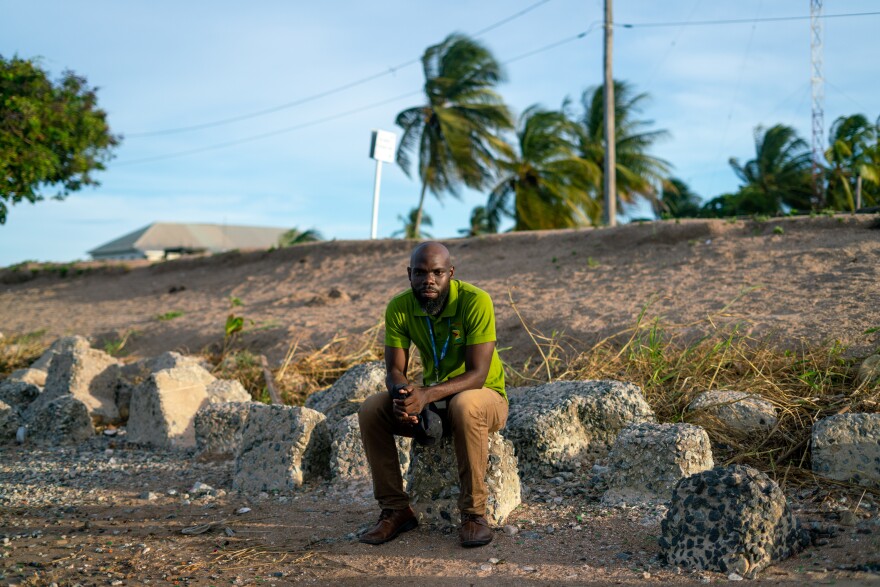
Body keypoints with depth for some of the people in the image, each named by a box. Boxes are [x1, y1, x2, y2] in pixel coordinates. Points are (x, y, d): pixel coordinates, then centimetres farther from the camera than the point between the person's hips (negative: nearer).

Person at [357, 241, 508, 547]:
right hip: (431, 399, 5)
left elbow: (477, 375, -28)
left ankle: (474, 513, -25)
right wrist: (401, 394, -34)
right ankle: (396, 509, -8)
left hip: (485, 396, -4)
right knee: (371, 409, -18)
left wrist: (426, 395, -42)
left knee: (465, 406, -39)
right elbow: (394, 369, -9)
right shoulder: (399, 307, -9)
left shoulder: (475, 301, -23)